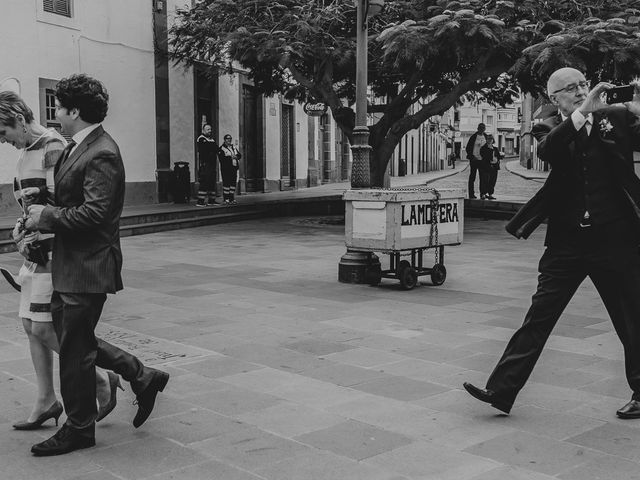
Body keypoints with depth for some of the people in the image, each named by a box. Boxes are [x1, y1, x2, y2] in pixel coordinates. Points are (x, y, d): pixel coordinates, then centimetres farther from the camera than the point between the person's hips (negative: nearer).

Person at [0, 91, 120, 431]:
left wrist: (35, 237, -19)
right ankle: (46, 401, 21)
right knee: (32, 328, 11)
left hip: (53, 253, -9)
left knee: (43, 329, -7)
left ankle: (102, 379, 9)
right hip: (35, 254, 9)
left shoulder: (53, 149, -15)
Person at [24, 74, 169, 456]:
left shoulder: (102, 154, -19)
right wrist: (41, 217, 5)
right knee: (73, 338, 18)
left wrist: (46, 217, -16)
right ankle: (142, 377, 28)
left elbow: (94, 212, -25)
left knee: (75, 347, 2)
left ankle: (79, 429, 20)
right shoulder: (75, 148, 12)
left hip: (88, 267, -10)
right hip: (70, 264, 10)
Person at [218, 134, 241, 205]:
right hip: (226, 169, -7)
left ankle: (232, 199, 14)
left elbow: (239, 155, 15)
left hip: (234, 168, 7)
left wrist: (236, 156, -7)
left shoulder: (233, 147, 18)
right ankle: (226, 199, -4)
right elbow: (221, 158, -15)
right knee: (226, 183, -7)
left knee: (233, 183, 7)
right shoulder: (221, 149, -4)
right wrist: (230, 157, -17)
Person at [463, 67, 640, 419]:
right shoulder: (551, 128, 5)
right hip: (567, 241, 1)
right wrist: (583, 111, -25)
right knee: (538, 317, 0)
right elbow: (547, 150, -17)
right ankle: (500, 390, 3)